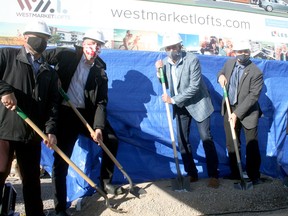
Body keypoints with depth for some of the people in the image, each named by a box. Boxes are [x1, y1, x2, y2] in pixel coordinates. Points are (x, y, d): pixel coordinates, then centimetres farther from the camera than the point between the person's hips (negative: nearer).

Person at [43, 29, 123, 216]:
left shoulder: (100, 73, 4)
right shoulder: (67, 55, -2)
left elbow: (101, 102, -2)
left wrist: (98, 127, -15)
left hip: (87, 114, 4)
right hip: (65, 114, -4)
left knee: (111, 140, 2)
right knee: (61, 160, -4)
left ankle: (106, 182, 23)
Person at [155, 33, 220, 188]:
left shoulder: (192, 60, -19)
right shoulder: (165, 62, -1)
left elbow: (194, 86, -25)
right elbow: (166, 85, 6)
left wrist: (173, 100, -24)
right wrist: (159, 71, -12)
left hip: (197, 103, -5)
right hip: (180, 106, 6)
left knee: (206, 139, -3)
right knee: (182, 141, 6)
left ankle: (213, 175, 8)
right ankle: (192, 174, 19)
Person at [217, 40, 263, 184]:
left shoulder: (256, 73, -18)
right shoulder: (229, 63, 0)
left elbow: (253, 96, -21)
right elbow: (222, 72, 21)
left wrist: (237, 113, -24)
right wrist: (221, 76, -5)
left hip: (247, 111, -5)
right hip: (229, 108, 5)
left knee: (251, 145, 4)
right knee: (231, 144, 12)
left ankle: (253, 175, 20)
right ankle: (235, 173, 26)